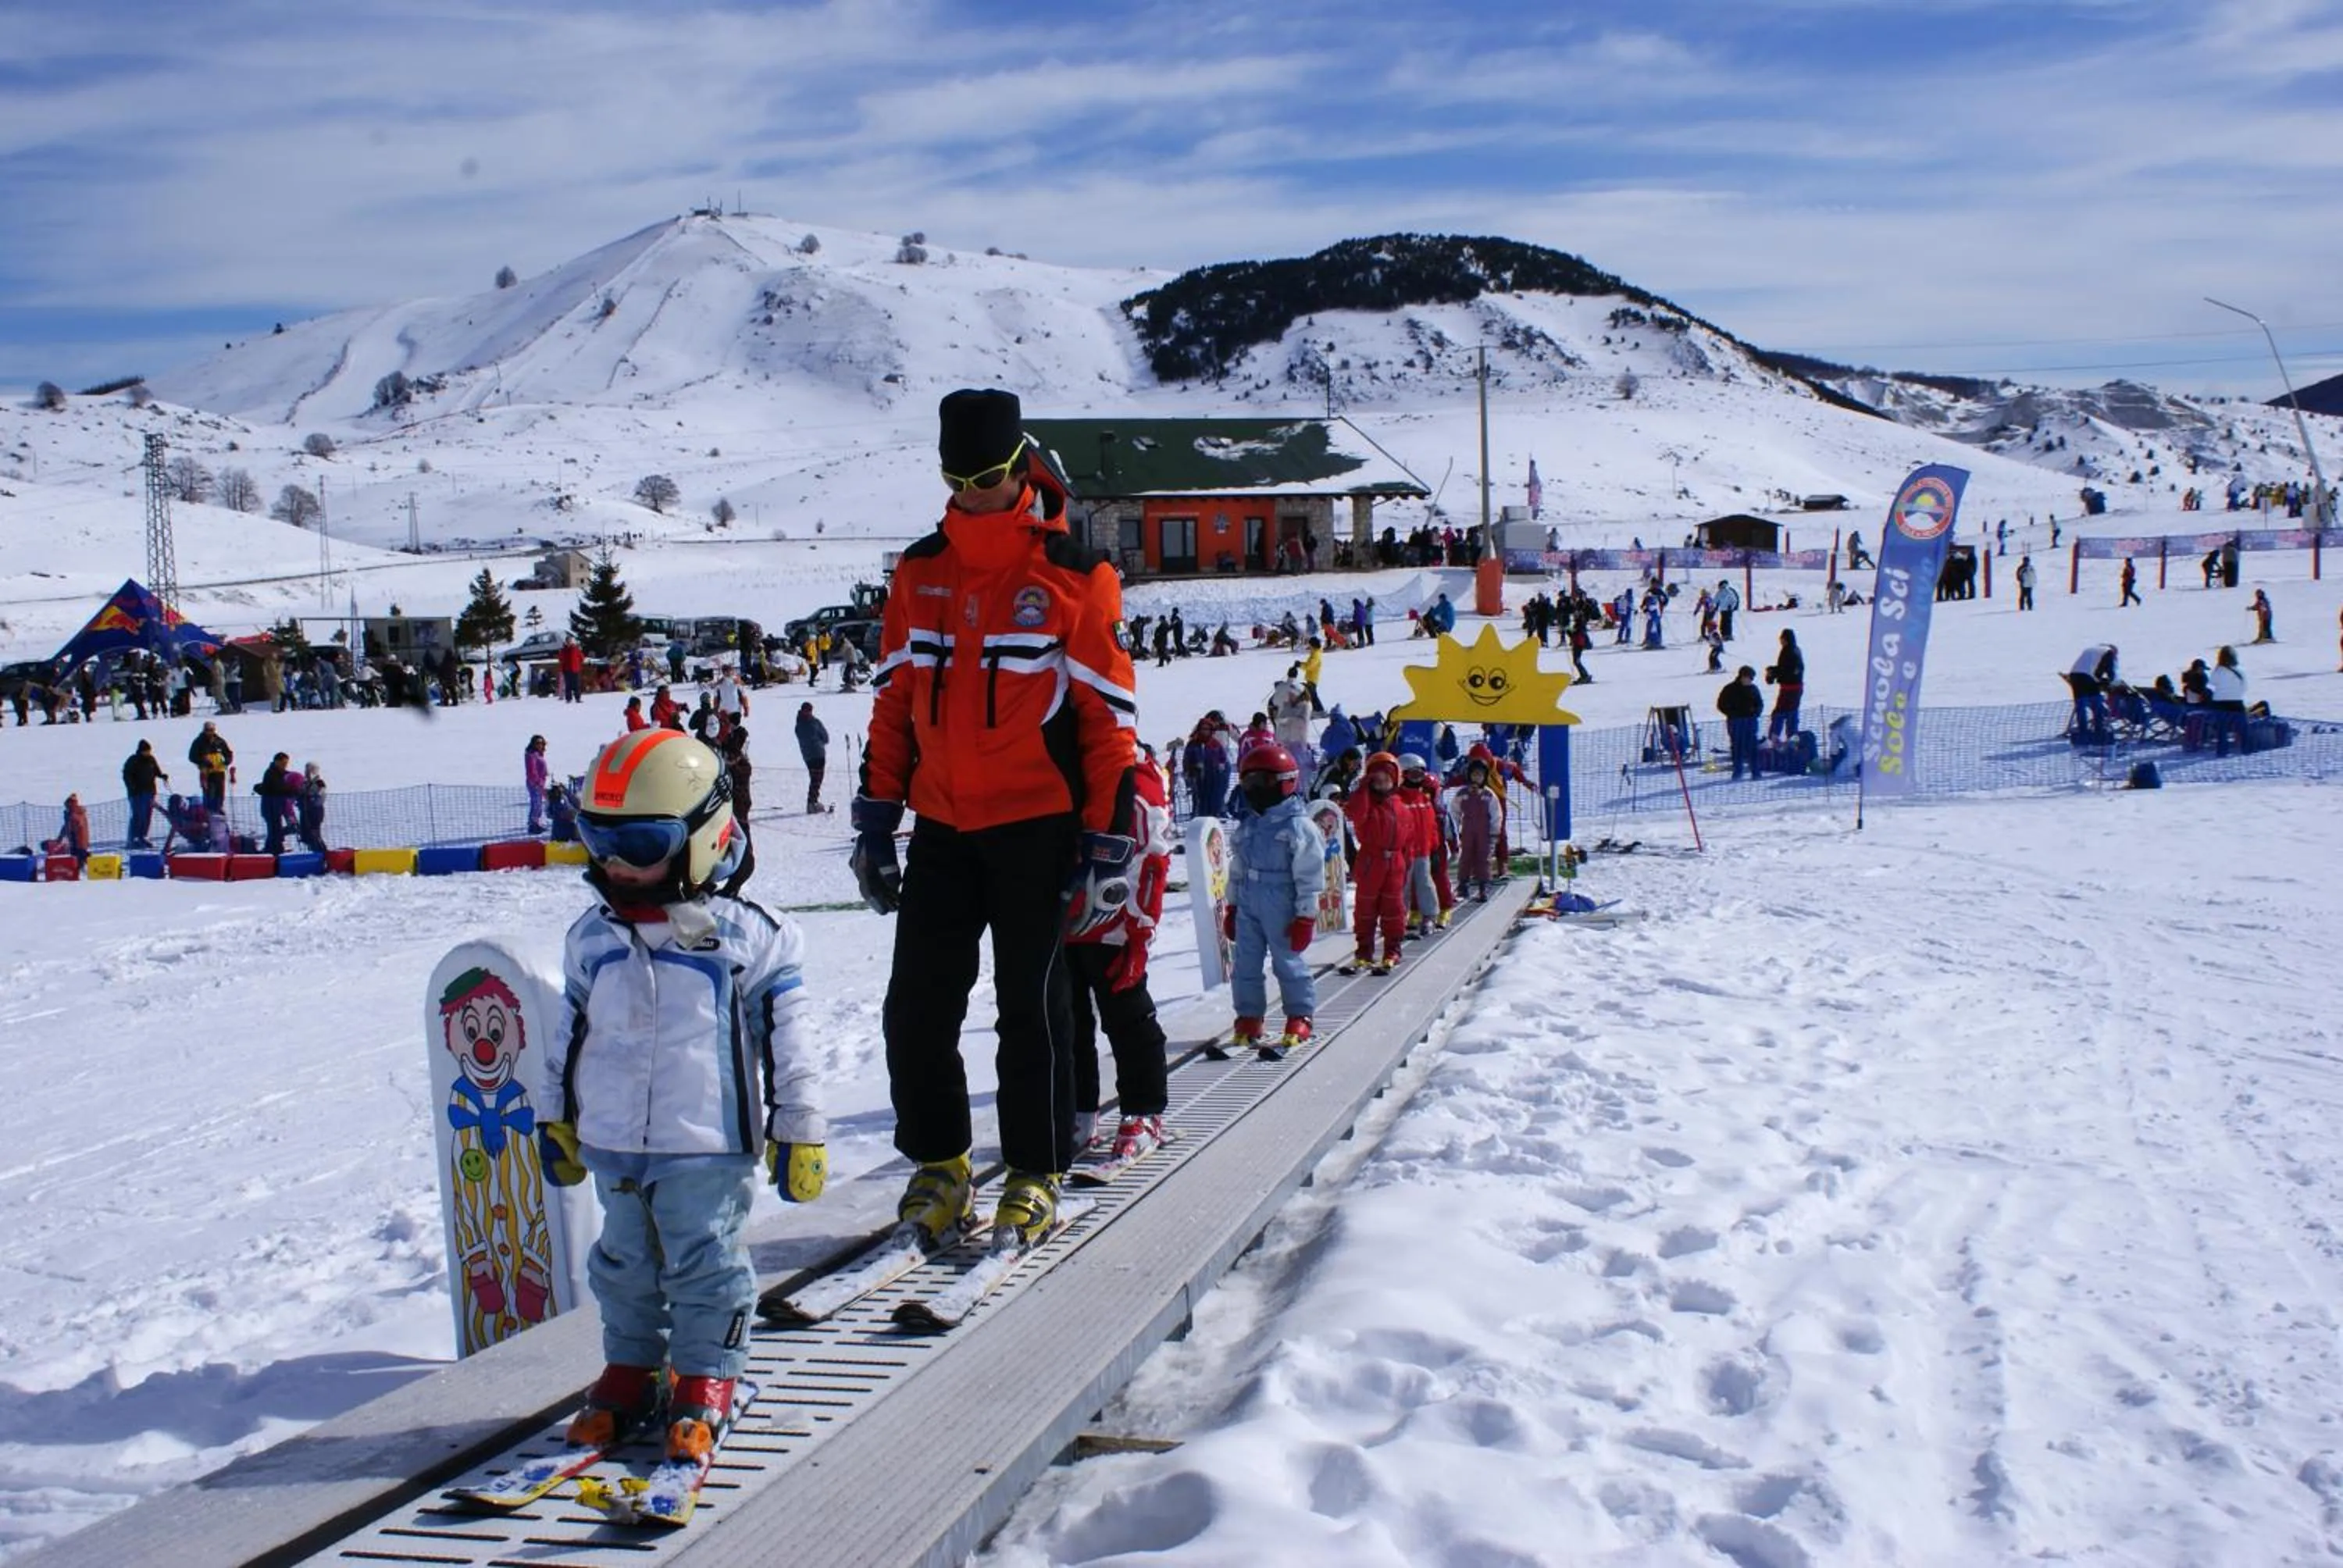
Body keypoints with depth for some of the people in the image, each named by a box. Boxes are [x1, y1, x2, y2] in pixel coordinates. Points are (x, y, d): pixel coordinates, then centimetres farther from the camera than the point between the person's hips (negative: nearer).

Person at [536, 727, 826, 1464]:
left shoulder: (747, 937, -8)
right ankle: (630, 1373, 30)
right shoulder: (592, 939, 6)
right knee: (625, 1264, 15)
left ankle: (705, 1384, 16)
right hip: (613, 1142, 5)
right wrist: (557, 1120, 17)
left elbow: (787, 1041, -5)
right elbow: (569, 1036, 16)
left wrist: (800, 1131, -4)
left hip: (708, 1145, -5)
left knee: (706, 1266, 2)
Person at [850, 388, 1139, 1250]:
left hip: (1038, 828, -4)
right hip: (942, 827, 4)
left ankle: (1035, 1175, 16)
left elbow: (1110, 717, -5)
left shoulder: (1074, 576, -5)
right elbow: (893, 700, 13)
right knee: (917, 1004, 3)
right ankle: (939, 1162, 20)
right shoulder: (920, 571, 8)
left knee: (1030, 1004, 3)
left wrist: (1109, 845, -8)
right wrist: (876, 820, 9)